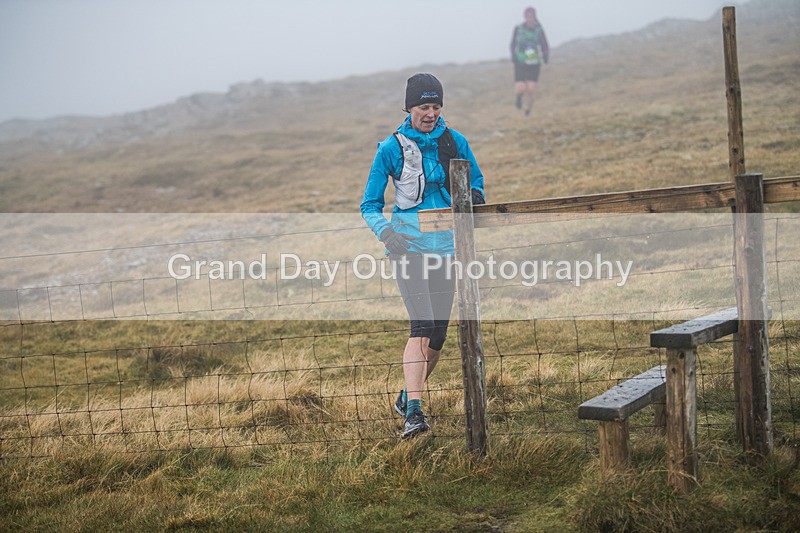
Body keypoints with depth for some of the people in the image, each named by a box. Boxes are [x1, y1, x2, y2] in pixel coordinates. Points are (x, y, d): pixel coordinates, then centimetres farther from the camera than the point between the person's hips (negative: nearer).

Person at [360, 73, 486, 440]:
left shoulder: (455, 141, 2)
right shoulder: (391, 148, -6)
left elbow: (476, 180, 15)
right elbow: (369, 206, -3)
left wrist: (475, 197, -8)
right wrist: (386, 231, -22)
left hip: (444, 245, 4)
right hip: (407, 245, -4)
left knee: (438, 333, 6)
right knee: (422, 325, -21)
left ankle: (407, 398, 28)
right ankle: (413, 413, -22)